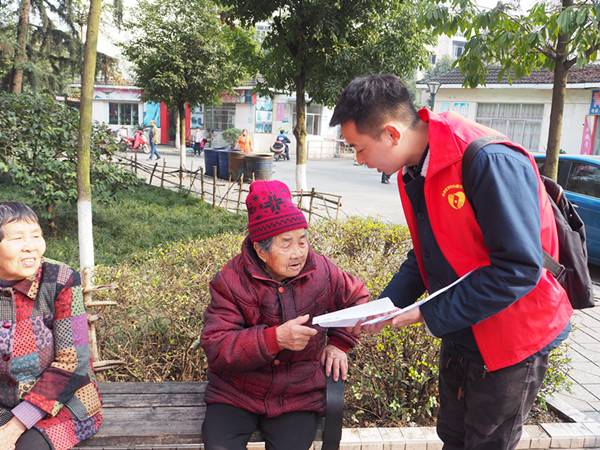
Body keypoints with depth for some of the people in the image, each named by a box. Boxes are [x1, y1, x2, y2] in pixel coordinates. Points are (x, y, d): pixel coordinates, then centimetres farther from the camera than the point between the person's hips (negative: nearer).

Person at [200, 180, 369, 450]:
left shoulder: (321, 271, -1)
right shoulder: (231, 281, -9)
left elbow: (357, 296, 19)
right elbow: (215, 348, -16)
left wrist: (339, 343, 7)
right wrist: (275, 338, -28)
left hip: (298, 397, 1)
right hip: (235, 395, -1)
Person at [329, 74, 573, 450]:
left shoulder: (491, 162, -29)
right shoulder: (414, 171, -1)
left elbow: (518, 269, -29)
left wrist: (429, 315, -24)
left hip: (513, 340, -7)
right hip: (459, 333, 8)